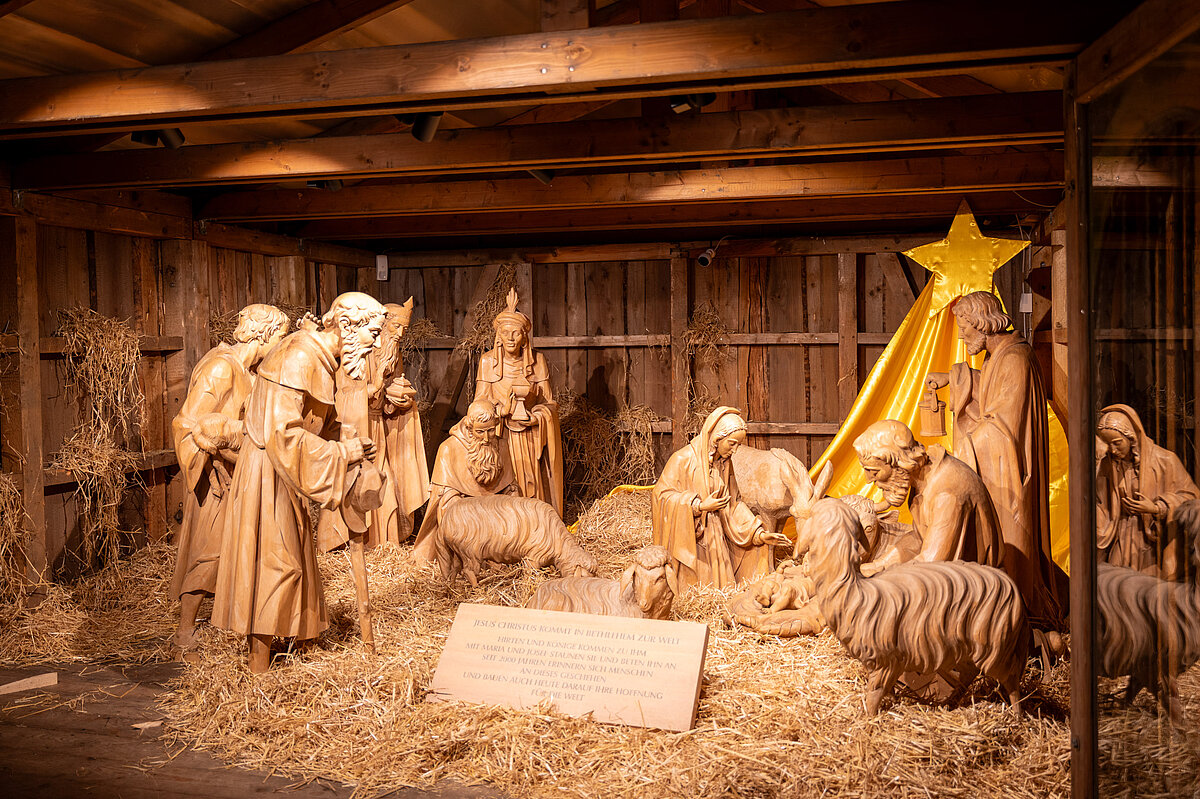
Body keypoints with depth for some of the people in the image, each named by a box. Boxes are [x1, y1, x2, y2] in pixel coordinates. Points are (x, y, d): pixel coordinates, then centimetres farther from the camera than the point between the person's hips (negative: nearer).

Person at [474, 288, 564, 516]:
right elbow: (481, 404, 2)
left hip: (531, 436, 1)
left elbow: (549, 403, 3)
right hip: (499, 436, -1)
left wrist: (533, 417, -15)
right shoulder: (488, 361, -1)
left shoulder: (537, 361, -1)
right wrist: (503, 409, -17)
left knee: (533, 488, 0)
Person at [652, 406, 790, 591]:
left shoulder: (725, 464, 7)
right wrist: (701, 506, -20)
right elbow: (662, 494, -16)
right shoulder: (683, 459, -13)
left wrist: (760, 534, -2)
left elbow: (732, 507, 8)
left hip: (714, 539, 6)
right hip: (686, 539, -6)